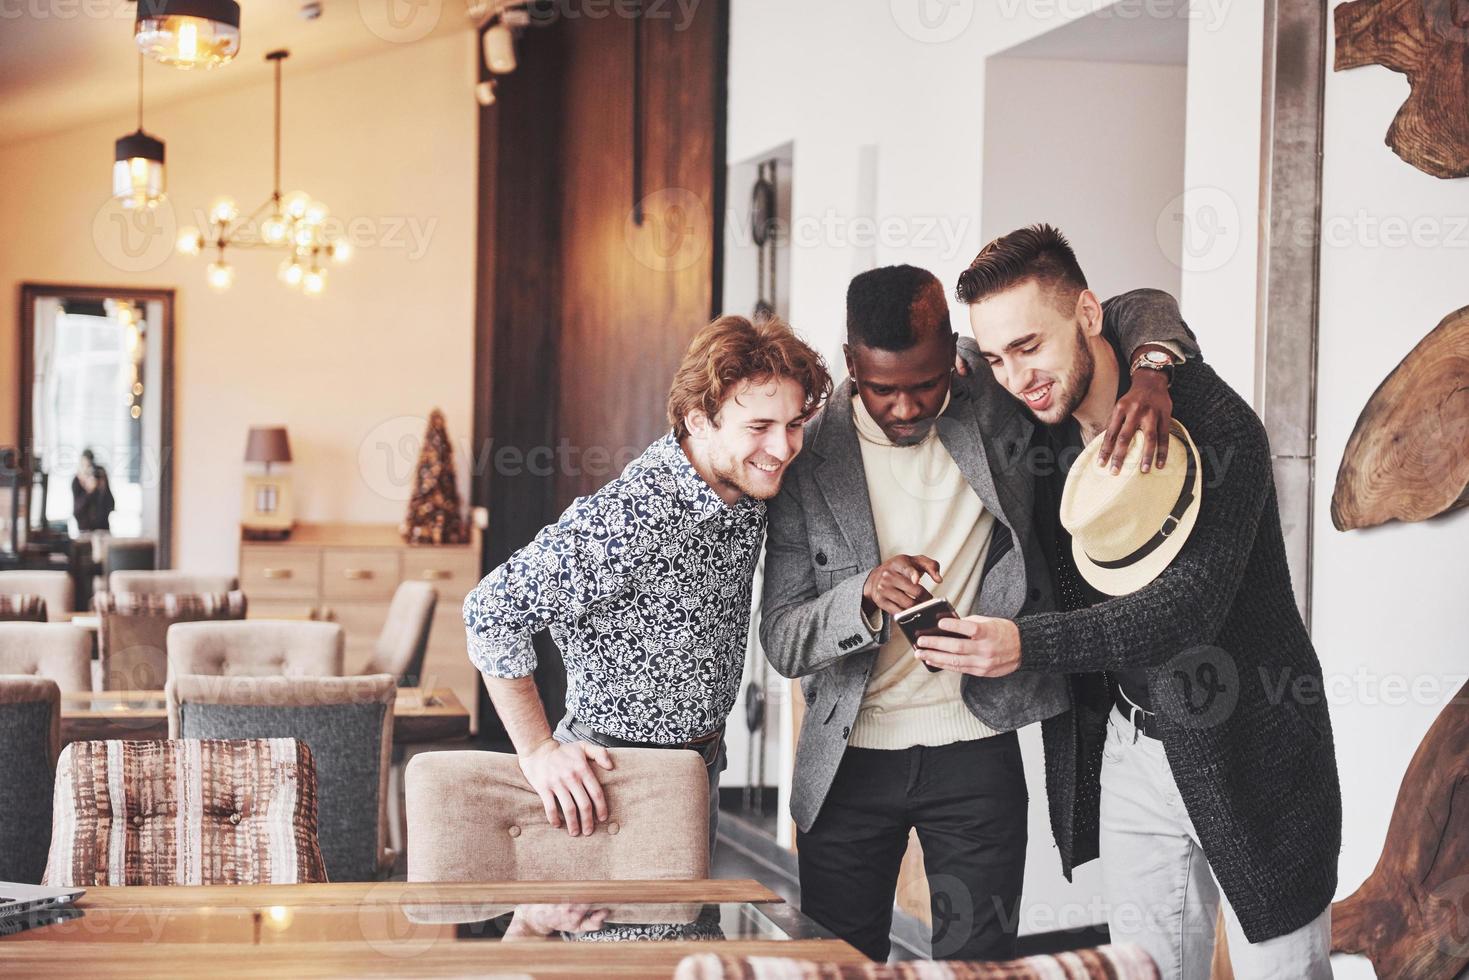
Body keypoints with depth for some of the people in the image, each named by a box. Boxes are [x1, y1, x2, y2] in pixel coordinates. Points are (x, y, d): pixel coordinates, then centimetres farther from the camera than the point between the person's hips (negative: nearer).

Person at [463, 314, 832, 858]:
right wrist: (538, 751, -23)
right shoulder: (629, 517, -29)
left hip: (704, 765, 8)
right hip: (609, 771, -8)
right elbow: (492, 611, -26)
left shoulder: (749, 491, -5)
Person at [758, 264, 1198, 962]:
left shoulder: (994, 401, -2)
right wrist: (867, 592, -27)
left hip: (976, 755, 0)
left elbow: (1134, 312, 6)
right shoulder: (807, 460, -6)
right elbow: (781, 641, -8)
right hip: (848, 761, 0)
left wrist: (1153, 373, -17)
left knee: (978, 961, 4)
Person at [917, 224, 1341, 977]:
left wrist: (1028, 644, -37)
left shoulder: (1215, 427, -21)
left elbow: (1188, 607, -29)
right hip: (1127, 748, 5)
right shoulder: (1041, 431, -1)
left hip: (1247, 749, -5)